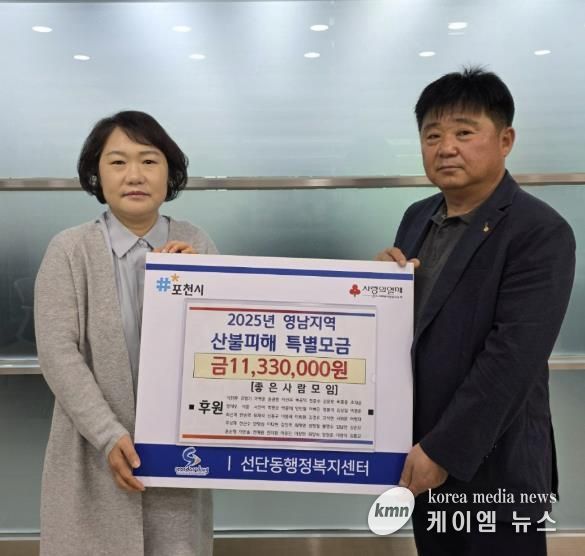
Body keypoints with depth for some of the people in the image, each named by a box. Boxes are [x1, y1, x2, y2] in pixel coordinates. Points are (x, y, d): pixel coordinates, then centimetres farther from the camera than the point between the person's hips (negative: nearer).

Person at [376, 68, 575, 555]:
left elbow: (512, 358, -21)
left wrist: (443, 449, -19)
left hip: (493, 466, -6)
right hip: (422, 451, 6)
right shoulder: (418, 218, 5)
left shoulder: (541, 232, -16)